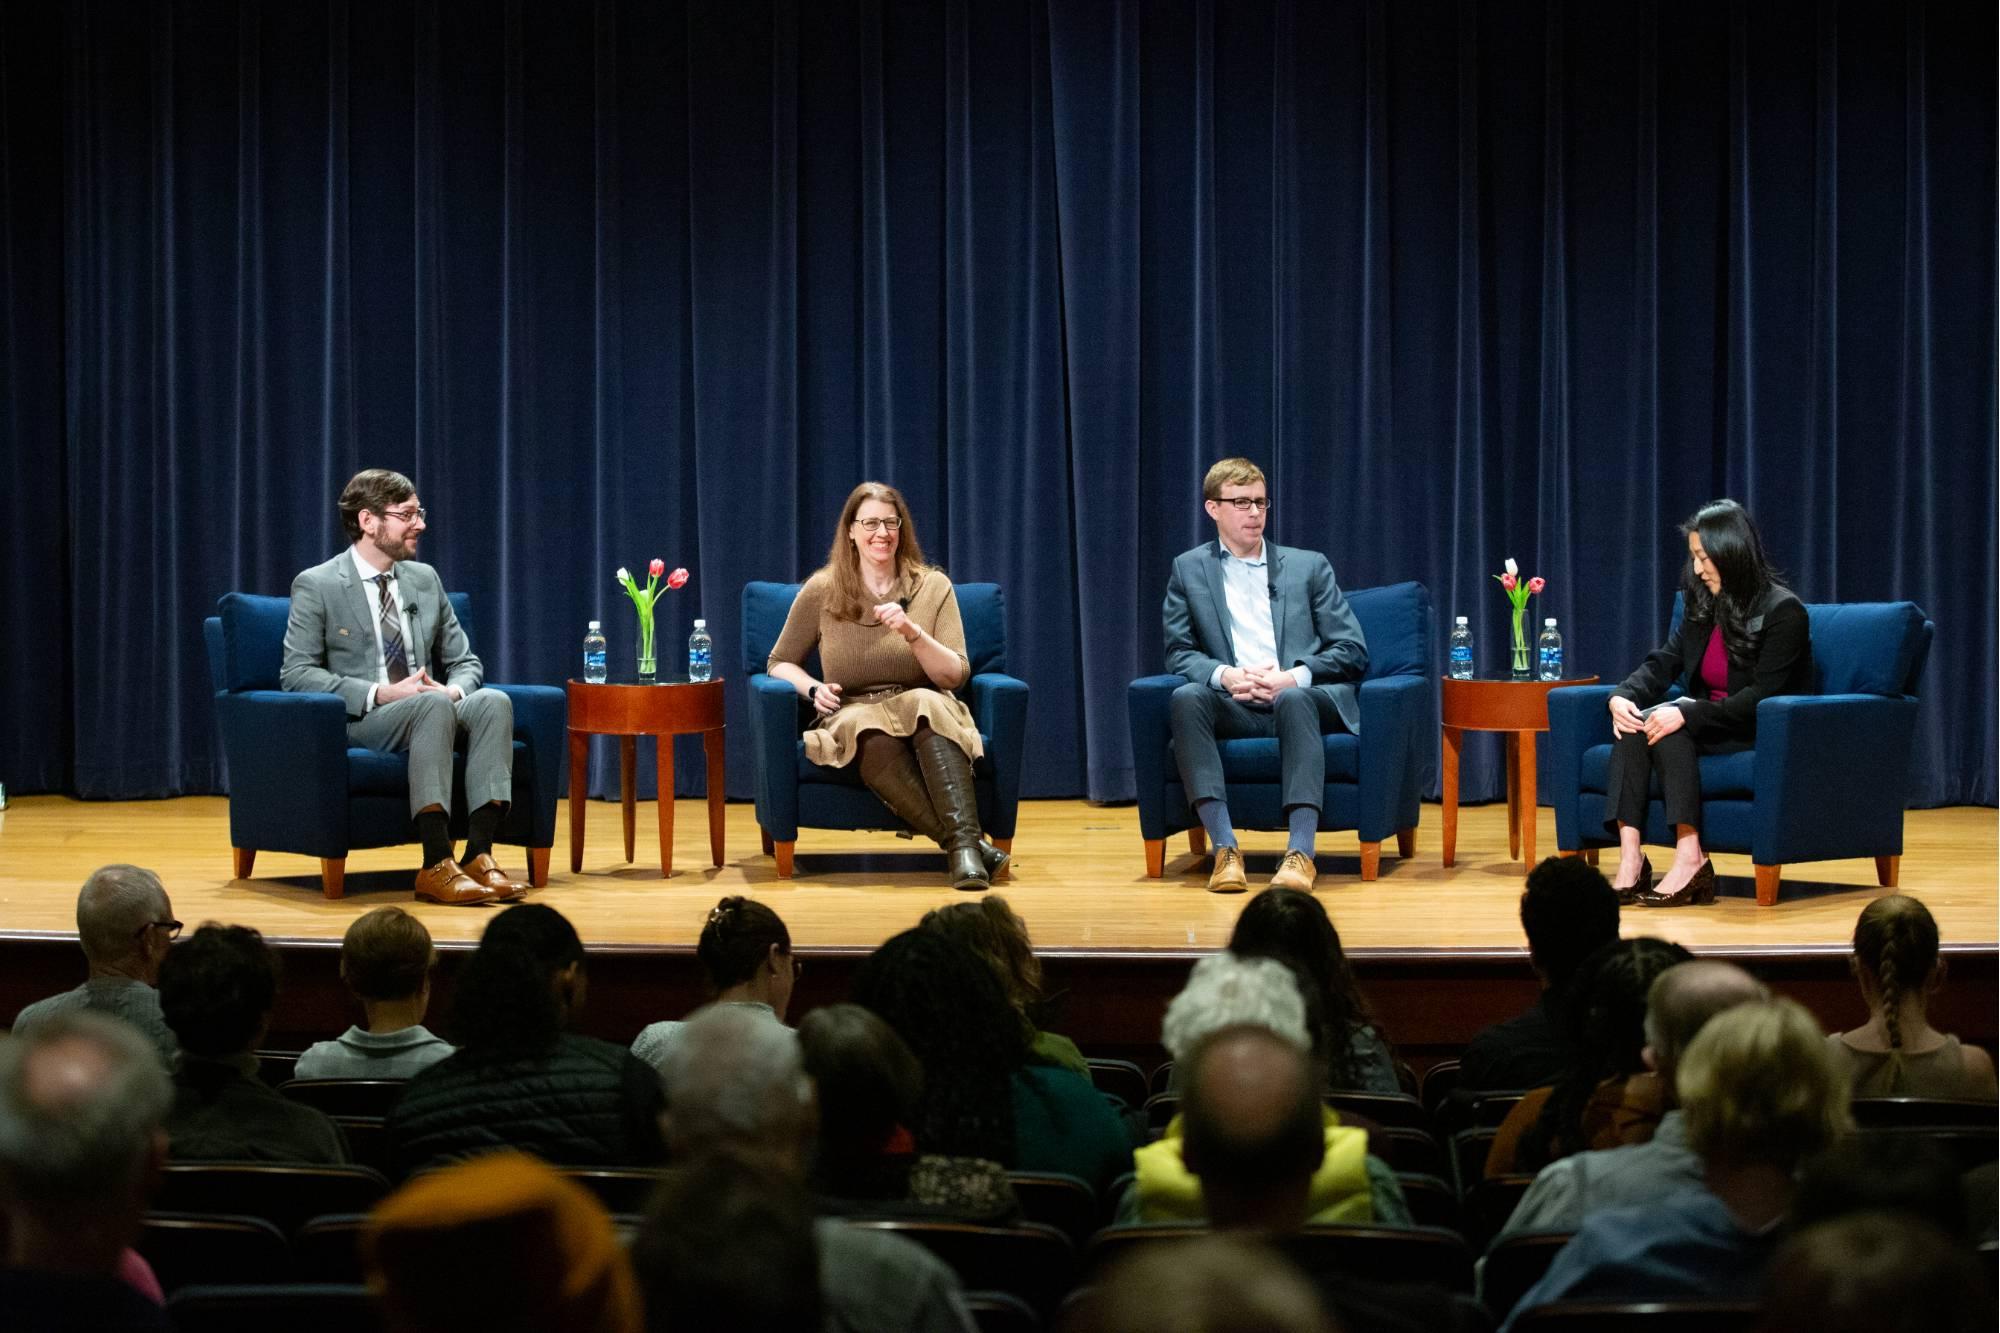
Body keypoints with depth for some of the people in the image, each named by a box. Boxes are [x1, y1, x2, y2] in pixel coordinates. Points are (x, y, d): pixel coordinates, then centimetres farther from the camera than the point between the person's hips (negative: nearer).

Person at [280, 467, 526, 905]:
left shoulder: (425, 579, 16)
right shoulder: (316, 587, -1)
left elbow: (465, 662, 18)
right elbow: (296, 674, -9)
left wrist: (453, 691, -8)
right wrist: (380, 694, -20)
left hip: (431, 710, 5)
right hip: (356, 723, -5)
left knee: (494, 701, -26)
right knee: (433, 705, -36)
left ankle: (479, 855, -33)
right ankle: (437, 866, -41)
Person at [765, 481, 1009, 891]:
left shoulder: (932, 587, 5)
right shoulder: (822, 591, 5)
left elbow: (955, 675, 0)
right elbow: (779, 662, 14)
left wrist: (912, 633, -16)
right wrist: (813, 688, -7)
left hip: (926, 712, 1)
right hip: (851, 715, 0)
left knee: (926, 703, -38)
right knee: (875, 738, -39)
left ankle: (964, 845, -49)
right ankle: (968, 844, -42)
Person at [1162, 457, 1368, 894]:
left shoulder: (1309, 566, 15)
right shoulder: (1189, 569, 16)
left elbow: (1353, 650, 8)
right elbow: (1179, 653, 8)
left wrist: (1295, 677, -11)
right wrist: (1224, 675, -14)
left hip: (1301, 698, -1)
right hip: (1235, 707, 1)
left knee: (1295, 699, -37)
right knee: (1186, 698, -32)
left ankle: (1301, 852, -46)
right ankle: (1225, 849, -39)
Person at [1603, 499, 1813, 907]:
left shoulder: (1782, 610, -12)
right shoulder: (1702, 605, 12)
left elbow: (1763, 695, -21)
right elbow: (1663, 662, 5)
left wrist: (1687, 714, -29)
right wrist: (1622, 696, -17)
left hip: (1763, 735, -7)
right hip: (1711, 721, 7)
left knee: (1667, 725, -30)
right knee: (1635, 723, -22)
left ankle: (1690, 858, -36)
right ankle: (1630, 857, -35)